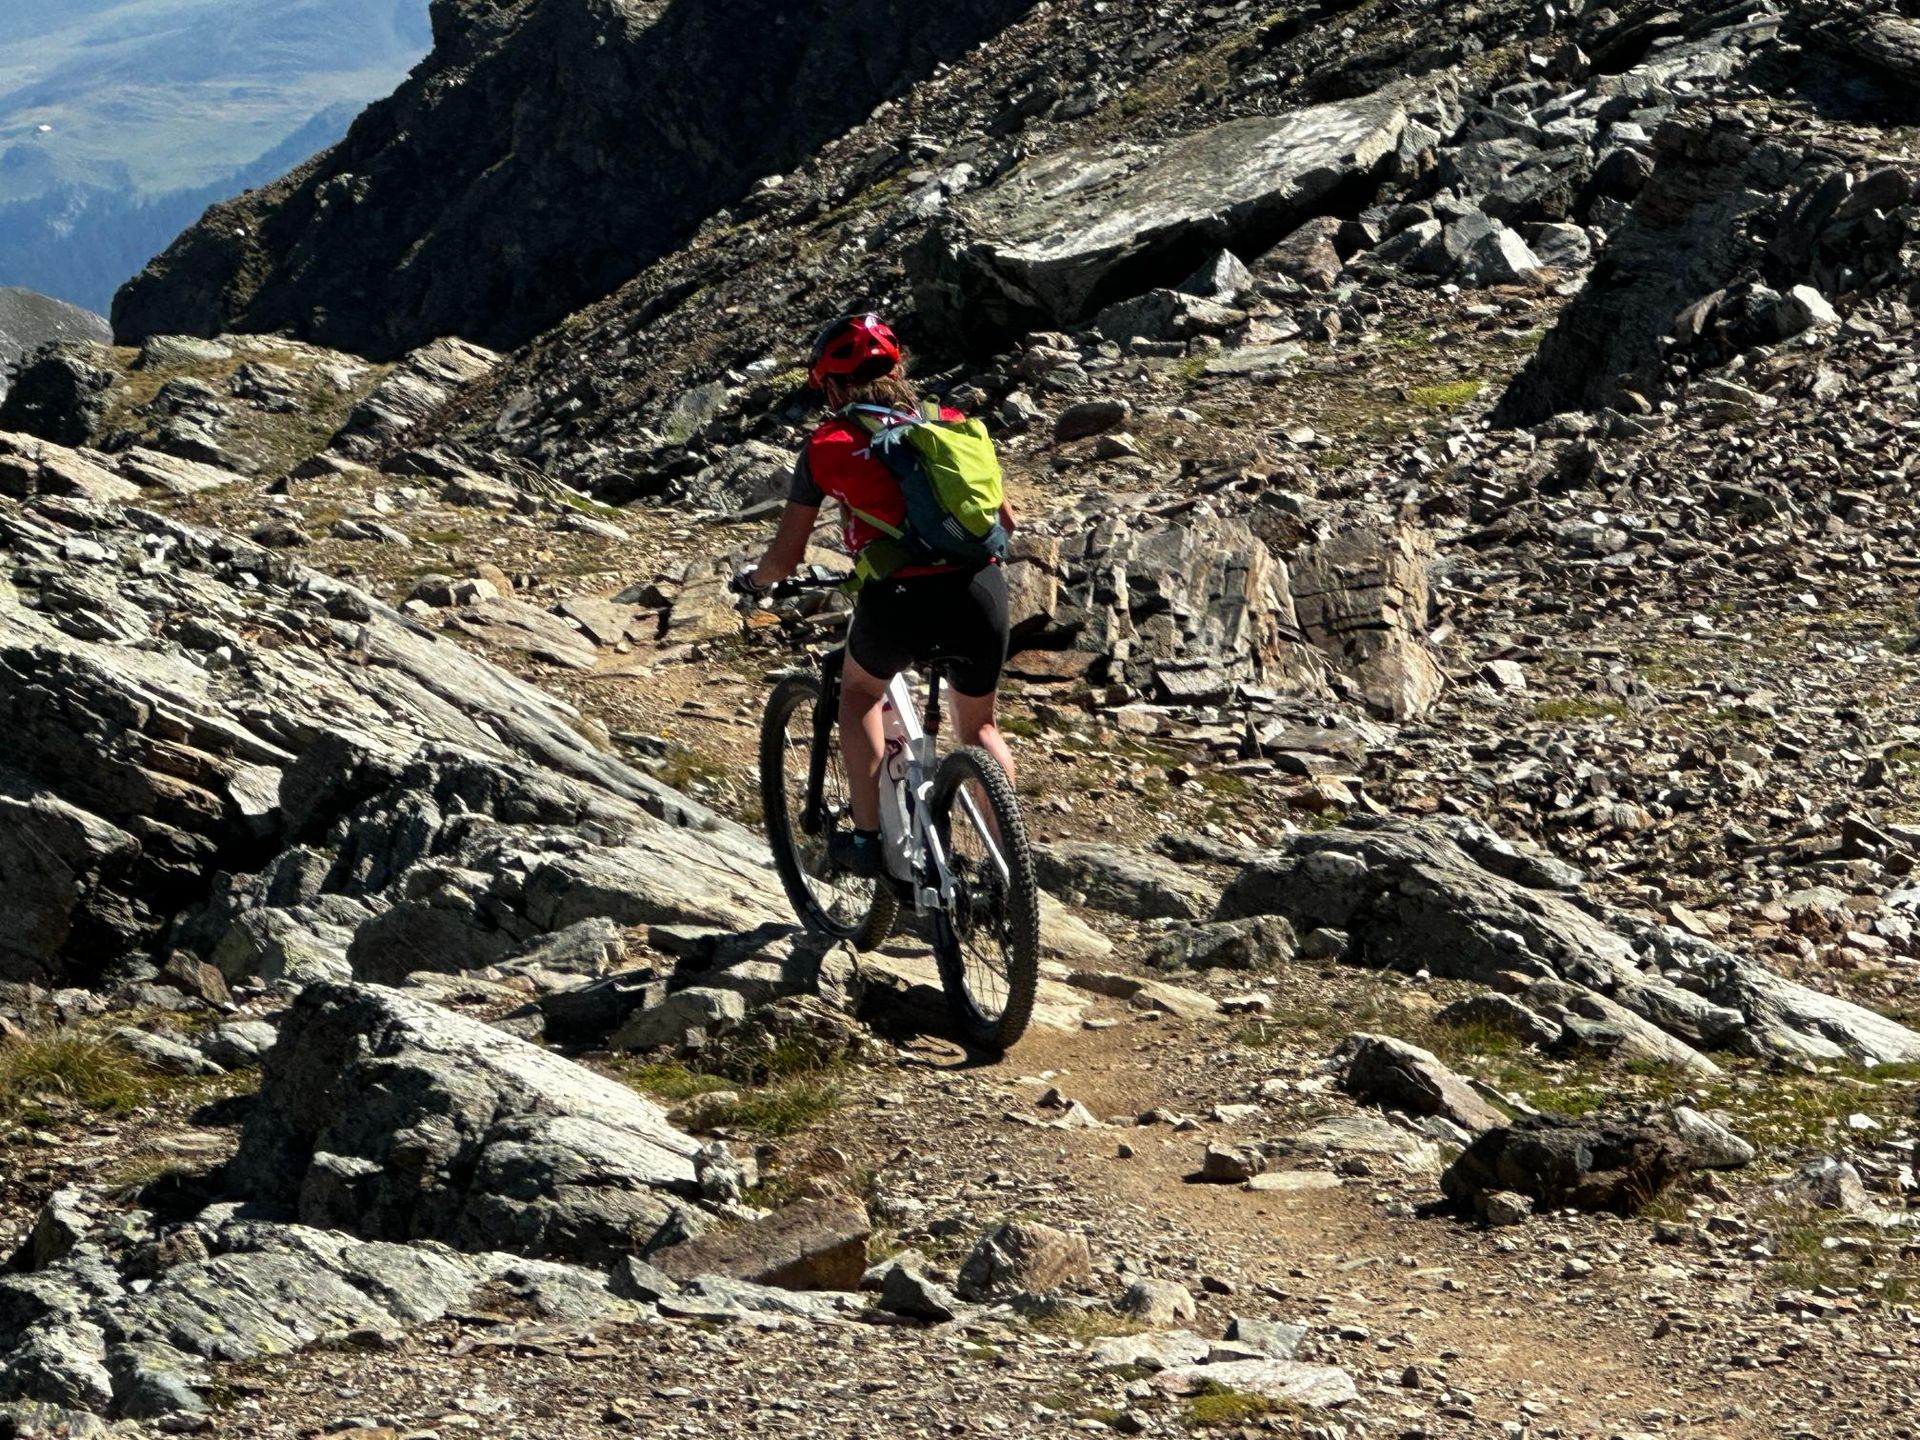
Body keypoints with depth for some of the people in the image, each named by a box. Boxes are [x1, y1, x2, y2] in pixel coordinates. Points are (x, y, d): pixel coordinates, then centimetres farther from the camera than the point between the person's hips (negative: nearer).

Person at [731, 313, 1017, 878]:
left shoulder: (828, 445, 9)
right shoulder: (950, 424, 18)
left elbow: (786, 559, 11)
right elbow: (1004, 519, 24)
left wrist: (753, 579, 33)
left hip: (900, 598, -3)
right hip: (980, 588, 3)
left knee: (860, 691, 30)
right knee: (980, 726, 27)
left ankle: (869, 838, 22)